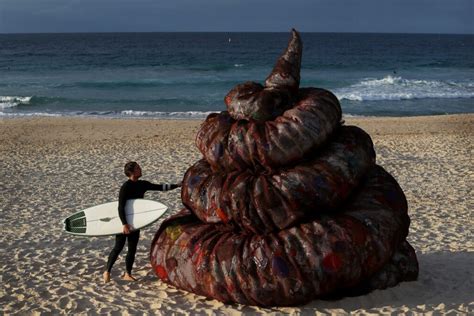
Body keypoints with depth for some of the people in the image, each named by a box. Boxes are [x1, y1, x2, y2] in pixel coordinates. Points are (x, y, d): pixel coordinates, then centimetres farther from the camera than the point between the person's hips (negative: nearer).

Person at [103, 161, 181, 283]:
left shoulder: (142, 184, 3)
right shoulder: (125, 187, -18)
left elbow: (159, 187, 9)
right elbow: (121, 207, -23)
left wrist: (177, 185, 4)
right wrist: (124, 224, -29)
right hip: (123, 222, -7)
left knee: (132, 249, 8)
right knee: (118, 247, -4)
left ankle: (127, 274, 17)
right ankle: (107, 272, 6)